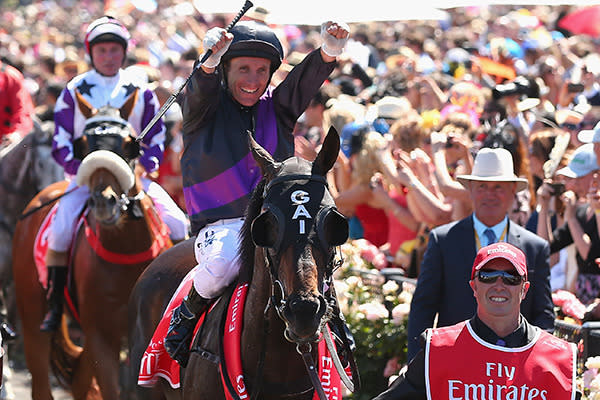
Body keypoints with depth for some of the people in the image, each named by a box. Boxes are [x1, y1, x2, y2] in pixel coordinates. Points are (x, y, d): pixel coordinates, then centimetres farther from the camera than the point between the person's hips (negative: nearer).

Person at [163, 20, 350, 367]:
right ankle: (188, 312, -3)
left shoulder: (278, 108, 12)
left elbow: (306, 79, -8)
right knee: (223, 263, -36)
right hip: (221, 226, -3)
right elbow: (201, 90, -20)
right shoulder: (206, 108, 4)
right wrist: (210, 61, -45)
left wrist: (328, 53, -31)